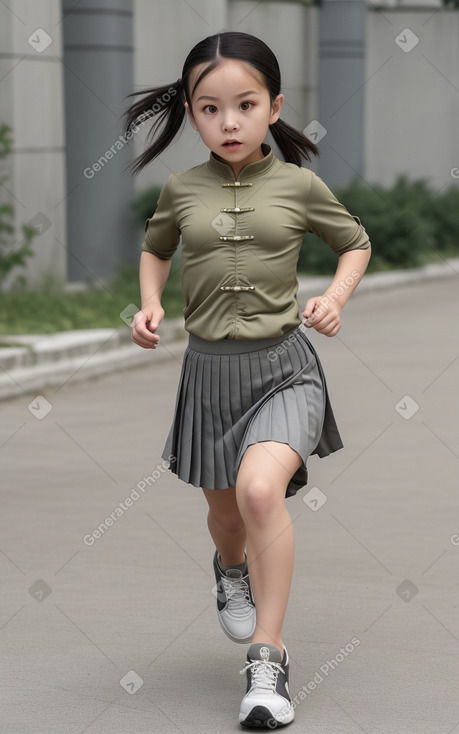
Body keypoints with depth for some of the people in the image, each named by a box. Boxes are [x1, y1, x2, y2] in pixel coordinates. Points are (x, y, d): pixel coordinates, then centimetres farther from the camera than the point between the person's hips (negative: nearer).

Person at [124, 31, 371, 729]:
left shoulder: (298, 184, -4)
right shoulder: (182, 188, 1)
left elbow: (356, 242, 12)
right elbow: (155, 247, 21)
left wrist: (336, 297, -5)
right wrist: (150, 304, 4)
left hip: (284, 364, -3)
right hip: (210, 369, 3)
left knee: (260, 487, -28)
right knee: (225, 510, 18)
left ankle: (268, 657, -19)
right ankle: (231, 570, 57)